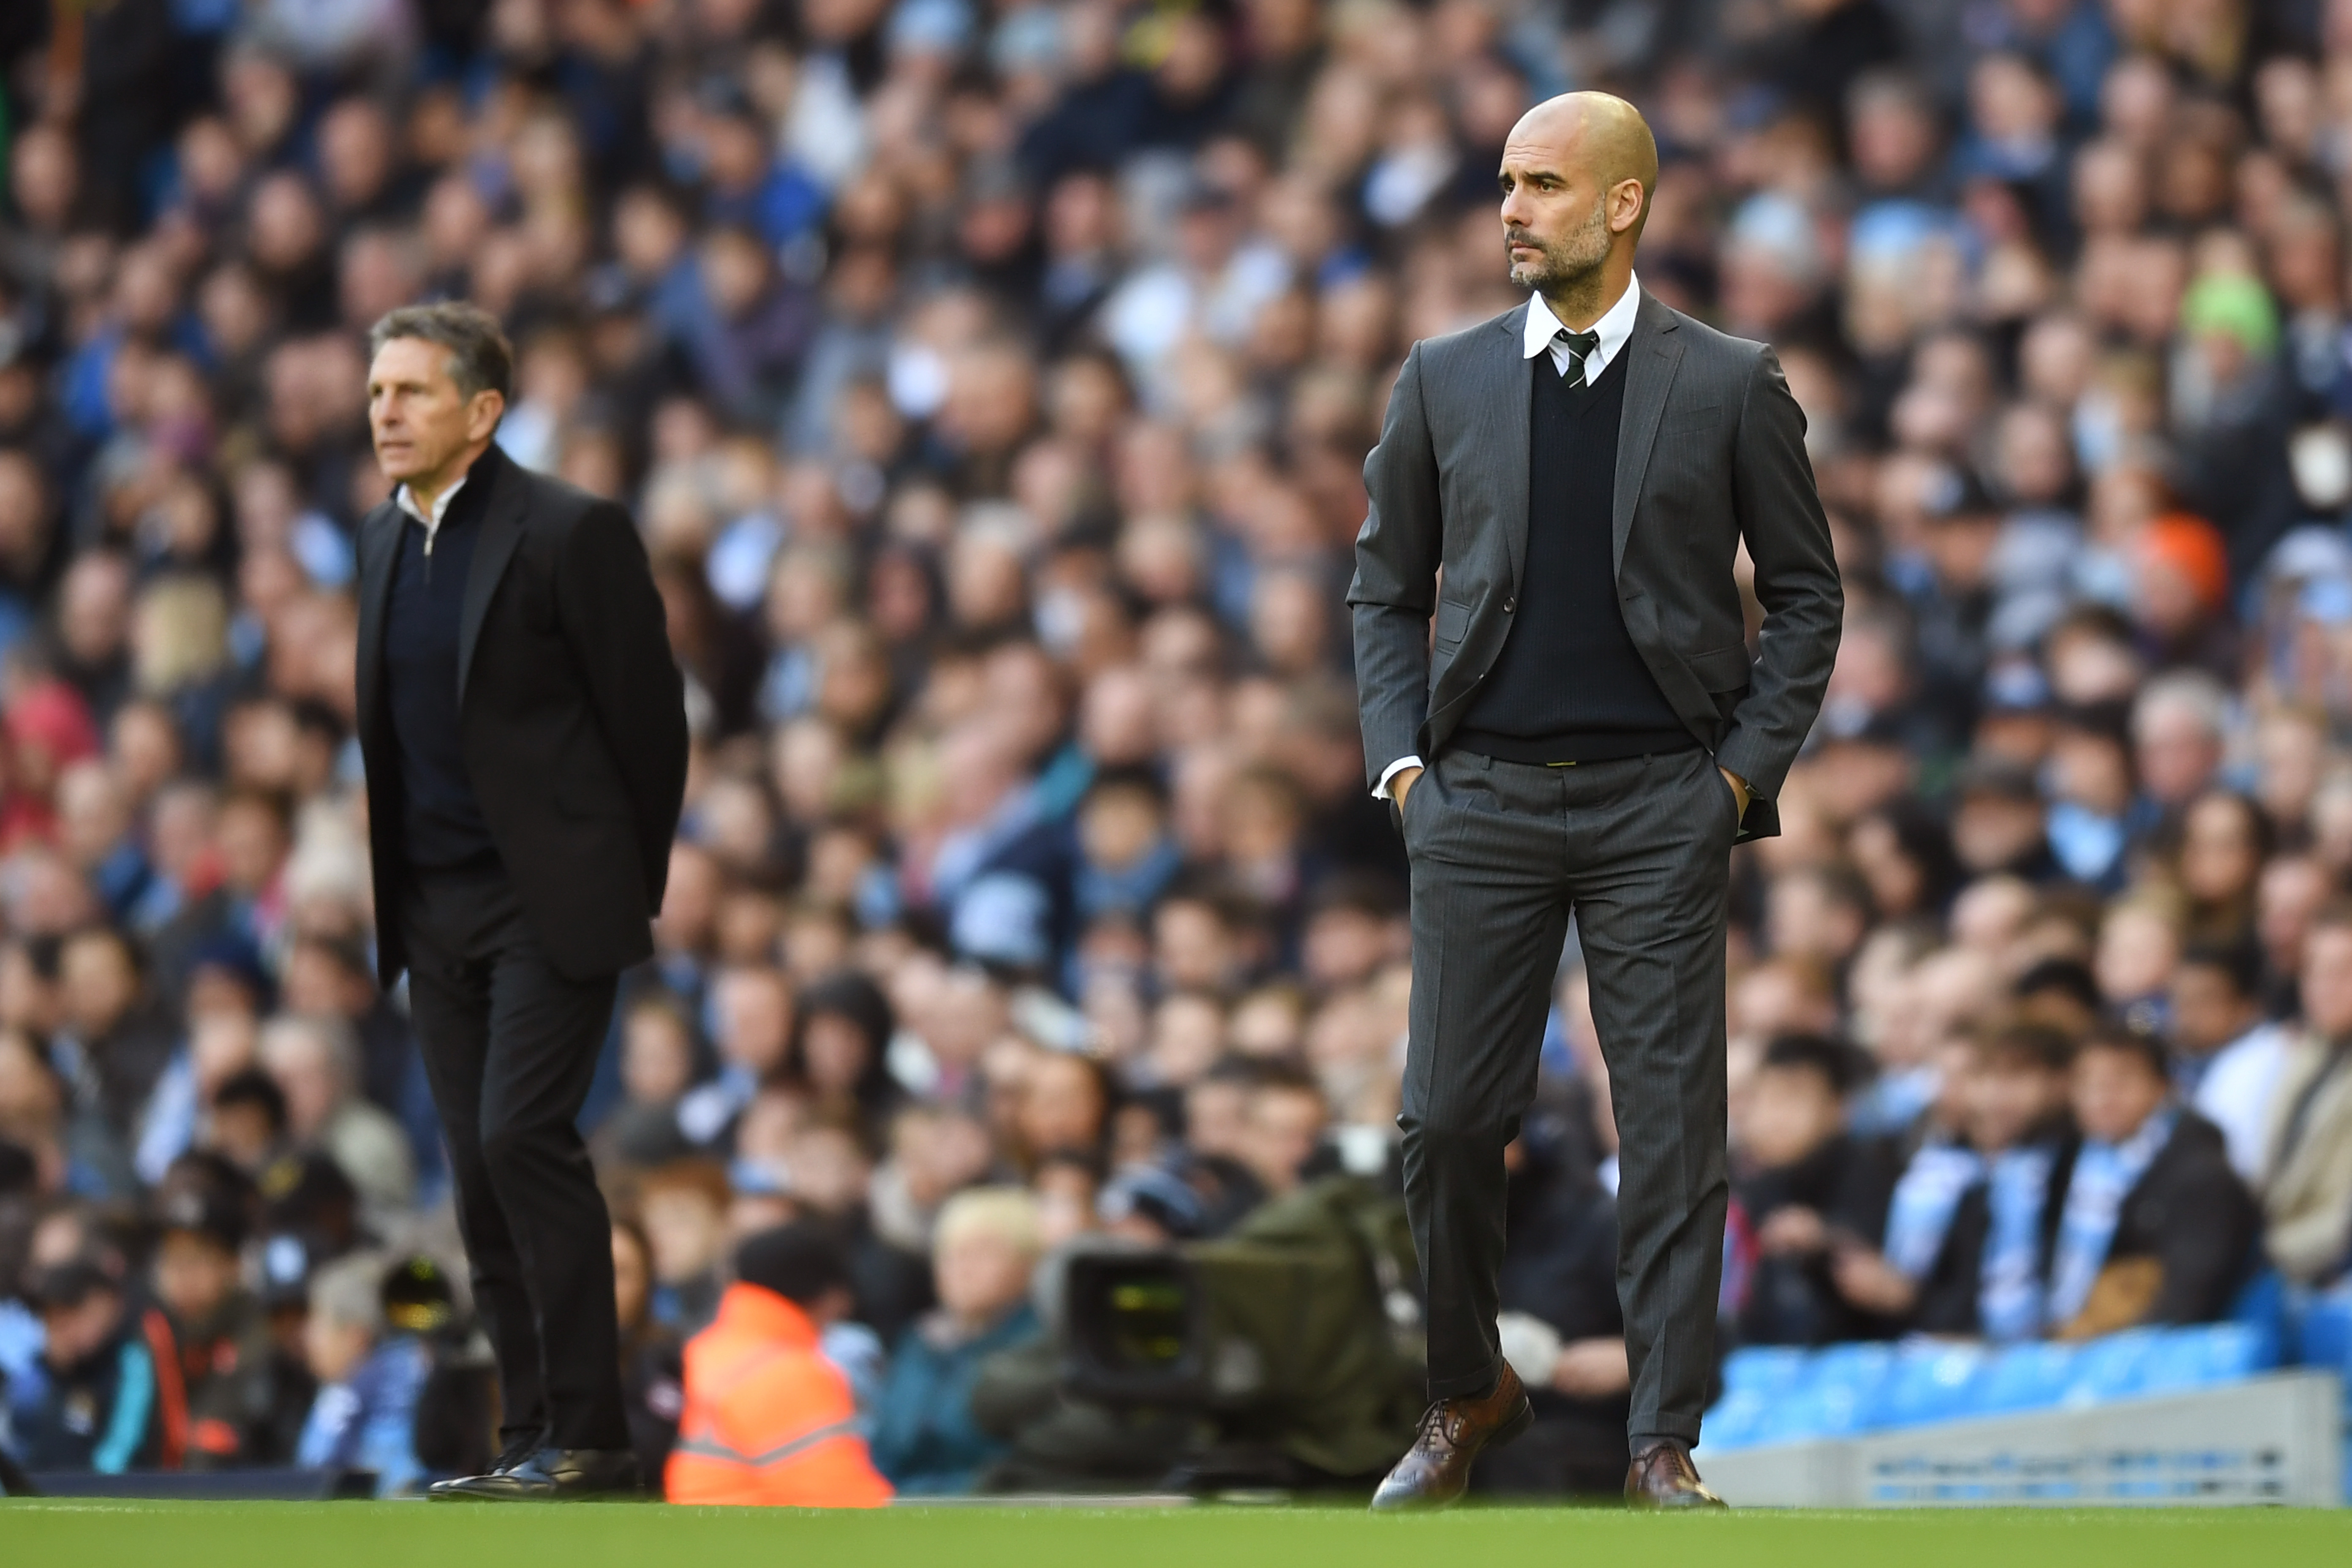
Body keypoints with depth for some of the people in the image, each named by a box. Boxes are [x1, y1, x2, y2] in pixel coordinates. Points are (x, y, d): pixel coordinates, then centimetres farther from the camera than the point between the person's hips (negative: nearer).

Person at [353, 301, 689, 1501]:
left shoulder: (570, 534, -10)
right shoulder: (382, 543, 11)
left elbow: (649, 718, -7)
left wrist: (631, 889, -2)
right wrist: (395, 898, 14)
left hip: (551, 903, -7)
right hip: (436, 909, 7)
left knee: (523, 1138, -16)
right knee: (482, 1175, 6)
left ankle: (587, 1436, -10)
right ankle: (531, 1440, 11)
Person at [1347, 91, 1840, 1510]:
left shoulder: (1732, 385, 1)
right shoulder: (1445, 381, 7)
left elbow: (1806, 594, 6)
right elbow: (1388, 590, 14)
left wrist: (1749, 767, -2)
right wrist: (1399, 756, 3)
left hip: (1661, 806, -2)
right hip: (1482, 799, 2)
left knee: (1674, 1127, -2)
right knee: (1451, 1122, 1)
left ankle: (1667, 1445, 4)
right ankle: (1467, 1400, 21)